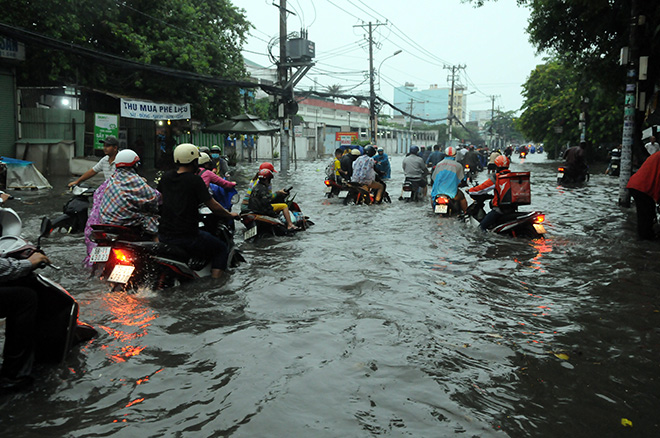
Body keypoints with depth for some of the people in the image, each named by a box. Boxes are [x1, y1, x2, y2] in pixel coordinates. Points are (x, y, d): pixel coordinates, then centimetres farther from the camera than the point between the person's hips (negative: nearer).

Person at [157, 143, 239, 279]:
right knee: (221, 248, 12)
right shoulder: (195, 180, -13)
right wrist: (230, 215, 6)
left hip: (164, 236, 7)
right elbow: (214, 207, -12)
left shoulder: (166, 177, 6)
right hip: (187, 236, -7)